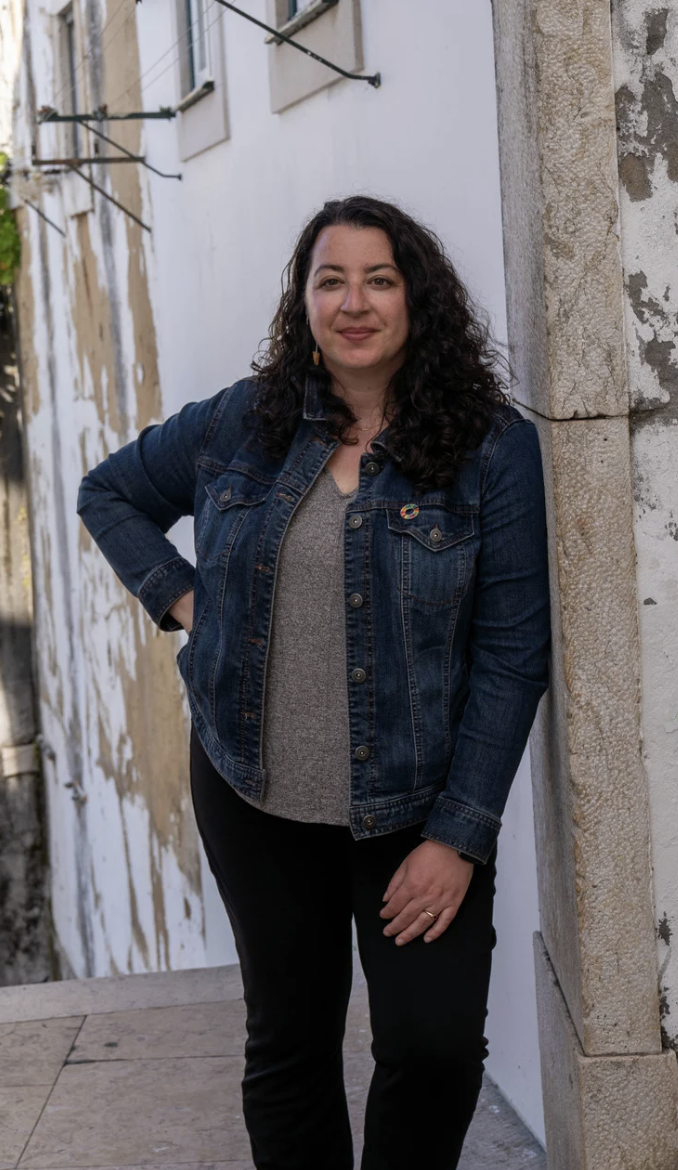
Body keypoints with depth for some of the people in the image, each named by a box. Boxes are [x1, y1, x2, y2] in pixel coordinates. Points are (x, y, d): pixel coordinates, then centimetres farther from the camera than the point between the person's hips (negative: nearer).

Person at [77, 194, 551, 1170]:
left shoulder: (494, 448, -8)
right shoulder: (238, 425, 2)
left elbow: (511, 652, -10)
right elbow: (109, 492, 19)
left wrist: (461, 834, -15)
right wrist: (176, 594, 2)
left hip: (417, 813, -2)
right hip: (252, 798, 3)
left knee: (436, 1050, -8)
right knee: (288, 1044, 12)